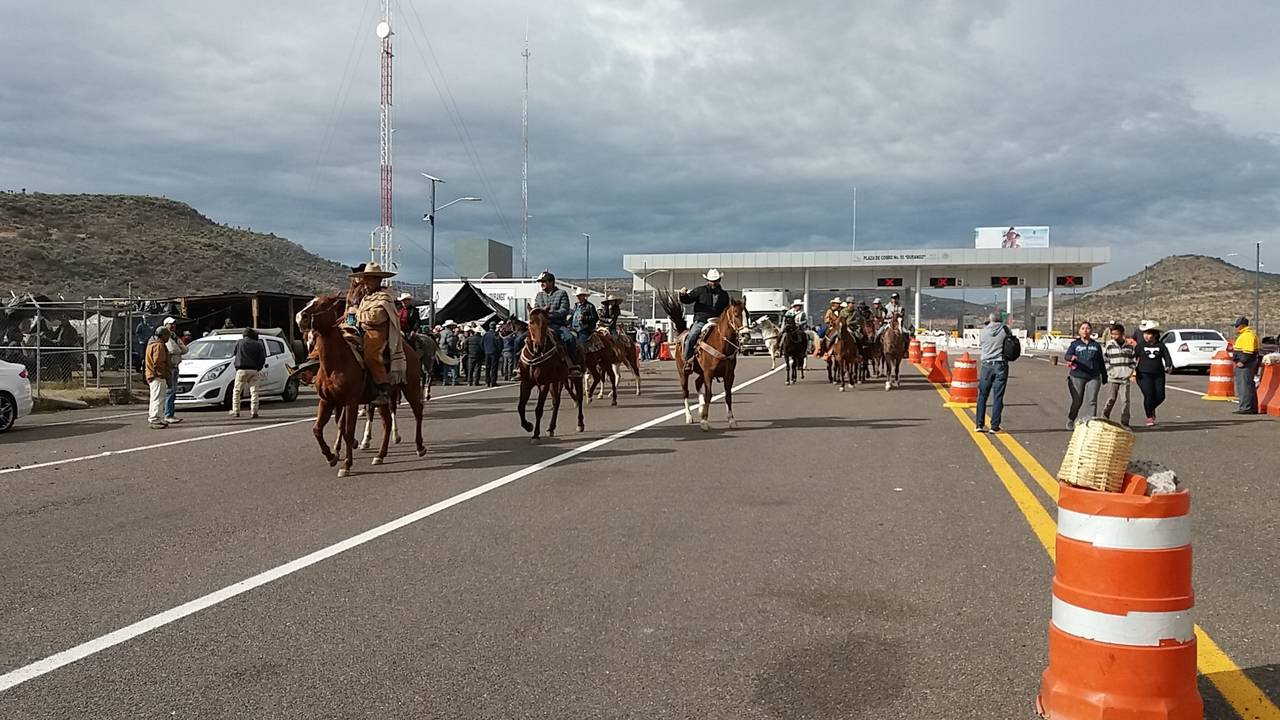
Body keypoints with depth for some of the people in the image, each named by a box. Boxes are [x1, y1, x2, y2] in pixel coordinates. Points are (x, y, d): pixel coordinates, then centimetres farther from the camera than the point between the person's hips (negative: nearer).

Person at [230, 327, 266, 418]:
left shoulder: (239, 342, 3)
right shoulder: (257, 344, 6)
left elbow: (233, 354, 13)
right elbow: (263, 358, 4)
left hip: (241, 370, -1)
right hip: (253, 371, 1)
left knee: (236, 391, 8)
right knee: (254, 391, 2)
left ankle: (235, 411, 7)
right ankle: (254, 411, -3)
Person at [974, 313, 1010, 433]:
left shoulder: (982, 332, -1)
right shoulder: (1004, 330, -3)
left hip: (986, 365, 1)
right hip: (1001, 365, 0)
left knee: (982, 396, 9)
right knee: (998, 397, 3)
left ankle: (979, 424, 6)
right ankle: (995, 426, 3)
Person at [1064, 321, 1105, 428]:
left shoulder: (1096, 345, 13)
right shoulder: (1075, 344, 7)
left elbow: (1101, 362, 19)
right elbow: (1066, 355, -7)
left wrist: (1104, 376, 20)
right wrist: (1071, 357, -31)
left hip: (1093, 377, 1)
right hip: (1077, 377, -1)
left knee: (1091, 401, -8)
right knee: (1077, 401, 3)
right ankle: (1070, 420, 24)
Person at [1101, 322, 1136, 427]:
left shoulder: (1129, 345, 6)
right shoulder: (1108, 345, -1)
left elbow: (1134, 358, 17)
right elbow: (1103, 359, 0)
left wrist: (1130, 370, 4)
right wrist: (1109, 371, -9)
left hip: (1125, 378, 2)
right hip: (1112, 378, -2)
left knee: (1125, 400, -2)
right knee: (1111, 399, -2)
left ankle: (1124, 423, 5)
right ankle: (1104, 417, 17)